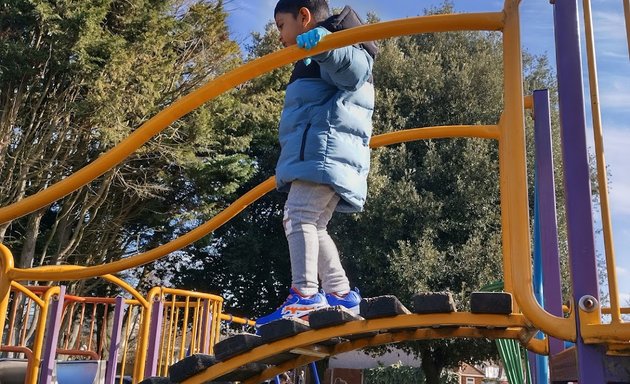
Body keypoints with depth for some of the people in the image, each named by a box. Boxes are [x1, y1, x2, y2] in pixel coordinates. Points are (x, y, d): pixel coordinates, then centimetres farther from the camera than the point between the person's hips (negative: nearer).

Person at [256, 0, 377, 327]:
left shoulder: (337, 49, 0)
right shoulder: (315, 64, 33)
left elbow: (354, 67, -26)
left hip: (325, 153, -11)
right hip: (318, 154, 11)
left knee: (298, 217, -21)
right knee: (313, 226, 10)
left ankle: (305, 295, -27)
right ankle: (340, 293, 10)